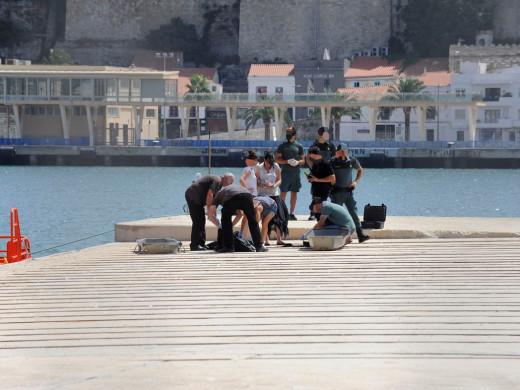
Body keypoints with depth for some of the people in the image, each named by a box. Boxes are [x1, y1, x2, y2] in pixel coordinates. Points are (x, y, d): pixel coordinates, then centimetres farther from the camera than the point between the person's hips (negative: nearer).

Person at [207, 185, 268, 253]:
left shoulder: (219, 194, 37)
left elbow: (210, 214, 23)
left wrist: (219, 225, 37)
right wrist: (232, 224, 57)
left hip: (231, 198, -3)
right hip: (247, 195, 3)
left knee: (226, 222, 17)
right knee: (253, 222, 16)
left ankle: (228, 247, 13)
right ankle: (259, 246, 13)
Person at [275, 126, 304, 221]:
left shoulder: (299, 146, 10)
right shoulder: (282, 146, 5)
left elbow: (303, 160, 11)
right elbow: (277, 159, 1)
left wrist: (297, 162, -11)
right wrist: (288, 161, -13)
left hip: (296, 173, 2)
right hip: (285, 173, -2)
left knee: (294, 193, 3)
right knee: (283, 193, -7)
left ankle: (291, 213, 9)